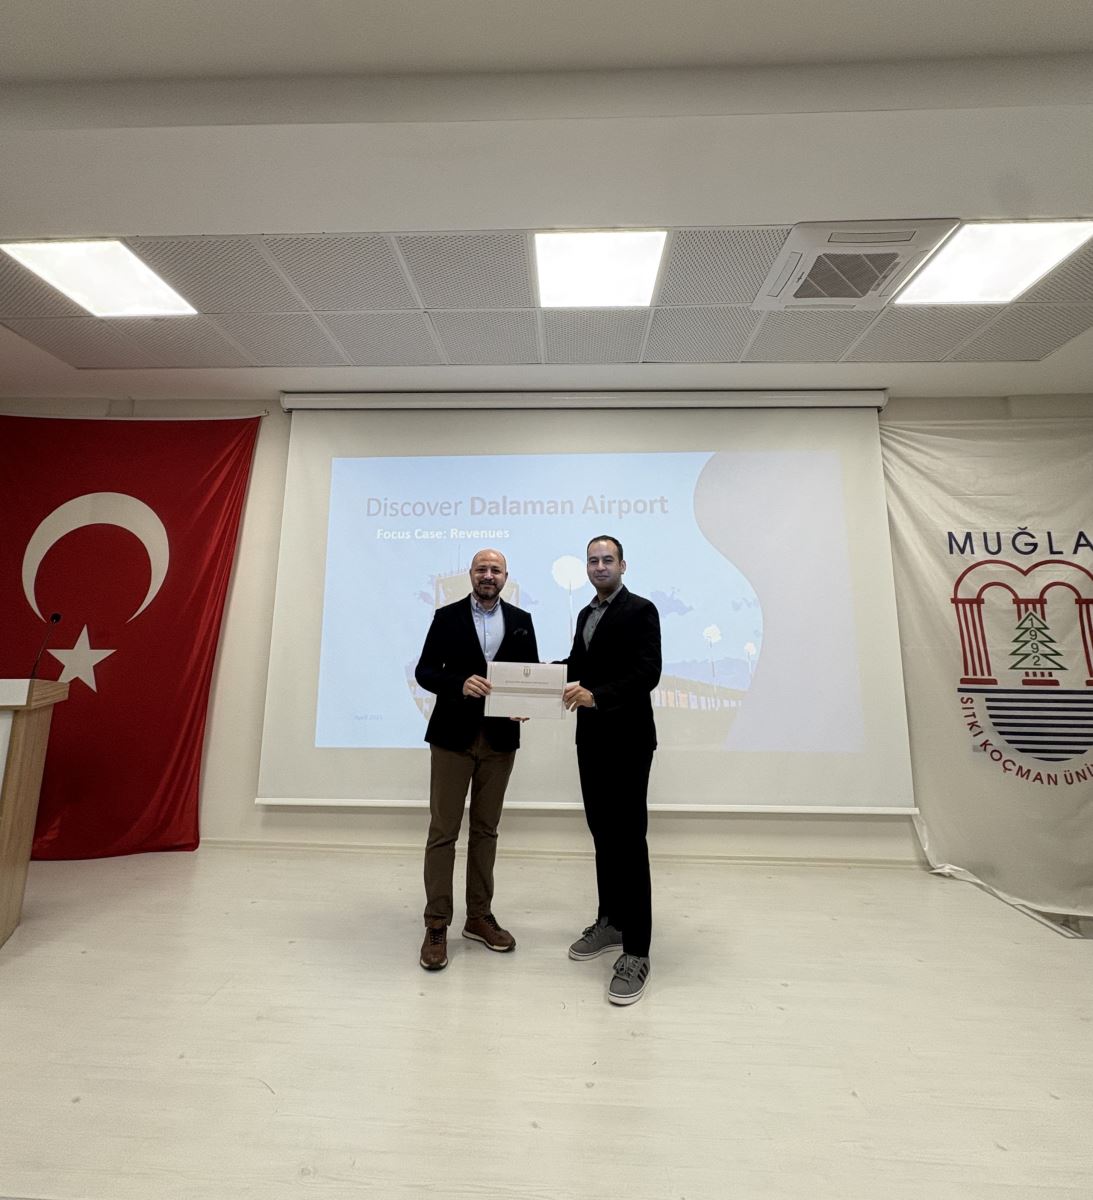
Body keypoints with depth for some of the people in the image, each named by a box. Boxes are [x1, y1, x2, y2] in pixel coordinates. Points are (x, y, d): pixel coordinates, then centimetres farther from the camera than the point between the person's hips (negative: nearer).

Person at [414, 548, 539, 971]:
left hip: (500, 738, 2)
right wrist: (460, 684, -21)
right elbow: (424, 671, -3)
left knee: (485, 830, 14)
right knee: (443, 831, 3)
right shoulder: (447, 616, 1)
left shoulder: (521, 620, 7)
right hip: (453, 736, -2)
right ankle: (436, 924, 17)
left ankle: (479, 916, 28)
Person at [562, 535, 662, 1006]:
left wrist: (597, 694, -30)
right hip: (591, 737, 8)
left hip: (627, 739, -7)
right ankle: (611, 921, 32)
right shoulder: (586, 615, 16)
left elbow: (648, 672, -19)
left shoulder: (641, 610, -9)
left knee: (629, 839, -3)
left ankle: (636, 951, 9)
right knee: (602, 833, 16)